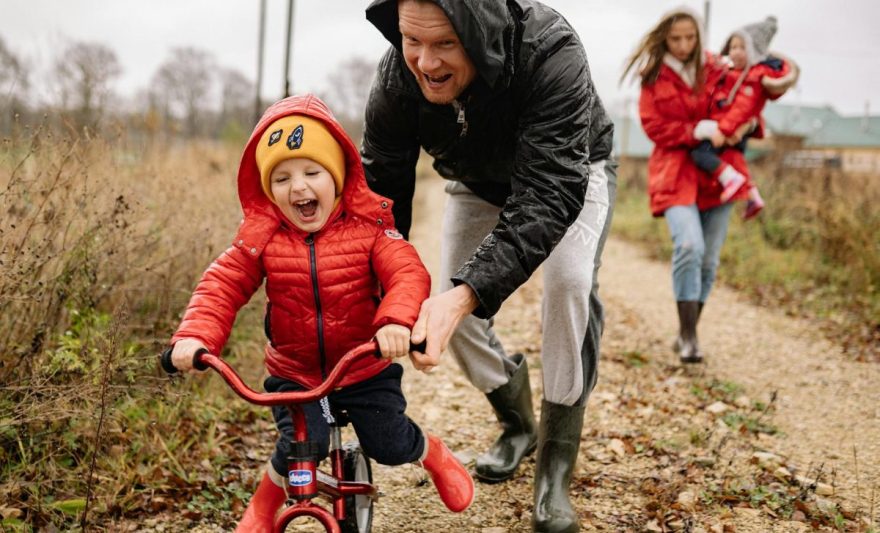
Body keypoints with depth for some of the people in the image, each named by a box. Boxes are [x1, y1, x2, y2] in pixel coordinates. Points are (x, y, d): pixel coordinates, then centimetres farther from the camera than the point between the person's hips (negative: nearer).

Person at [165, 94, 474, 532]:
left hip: (366, 368, 0)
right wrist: (195, 335, -30)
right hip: (293, 373, 1)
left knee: (390, 445, 1)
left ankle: (435, 455, 38)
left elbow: (408, 274, -24)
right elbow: (222, 285, -12)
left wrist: (396, 320, -45)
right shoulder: (261, 237, -9)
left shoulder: (368, 227, -14)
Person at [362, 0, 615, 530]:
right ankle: (518, 424, 24)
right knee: (453, 309, -5)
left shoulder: (551, 54, -43)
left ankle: (556, 469, -13)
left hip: (569, 175, -4)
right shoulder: (397, 79, -30)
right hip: (480, 183, 4)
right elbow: (380, 191, -23)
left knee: (571, 282, -28)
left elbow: (549, 194, -47)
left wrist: (466, 293, -60)